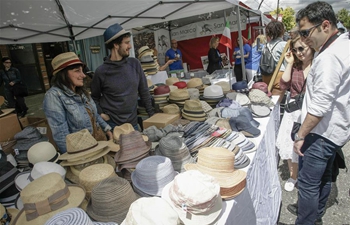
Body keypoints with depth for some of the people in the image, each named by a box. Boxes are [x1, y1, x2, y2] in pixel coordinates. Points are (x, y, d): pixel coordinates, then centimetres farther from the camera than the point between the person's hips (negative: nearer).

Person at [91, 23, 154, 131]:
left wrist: (151, 114, 4)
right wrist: (101, 113, -9)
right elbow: (94, 97, 4)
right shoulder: (101, 71, -10)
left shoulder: (135, 64, -2)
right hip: (111, 124, -3)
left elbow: (144, 92, 5)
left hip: (133, 123, 3)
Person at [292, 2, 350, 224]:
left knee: (308, 184, 1)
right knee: (324, 176, 22)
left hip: (322, 132, -10)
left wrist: (301, 135, -16)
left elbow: (319, 106, -24)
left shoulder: (329, 58, -23)